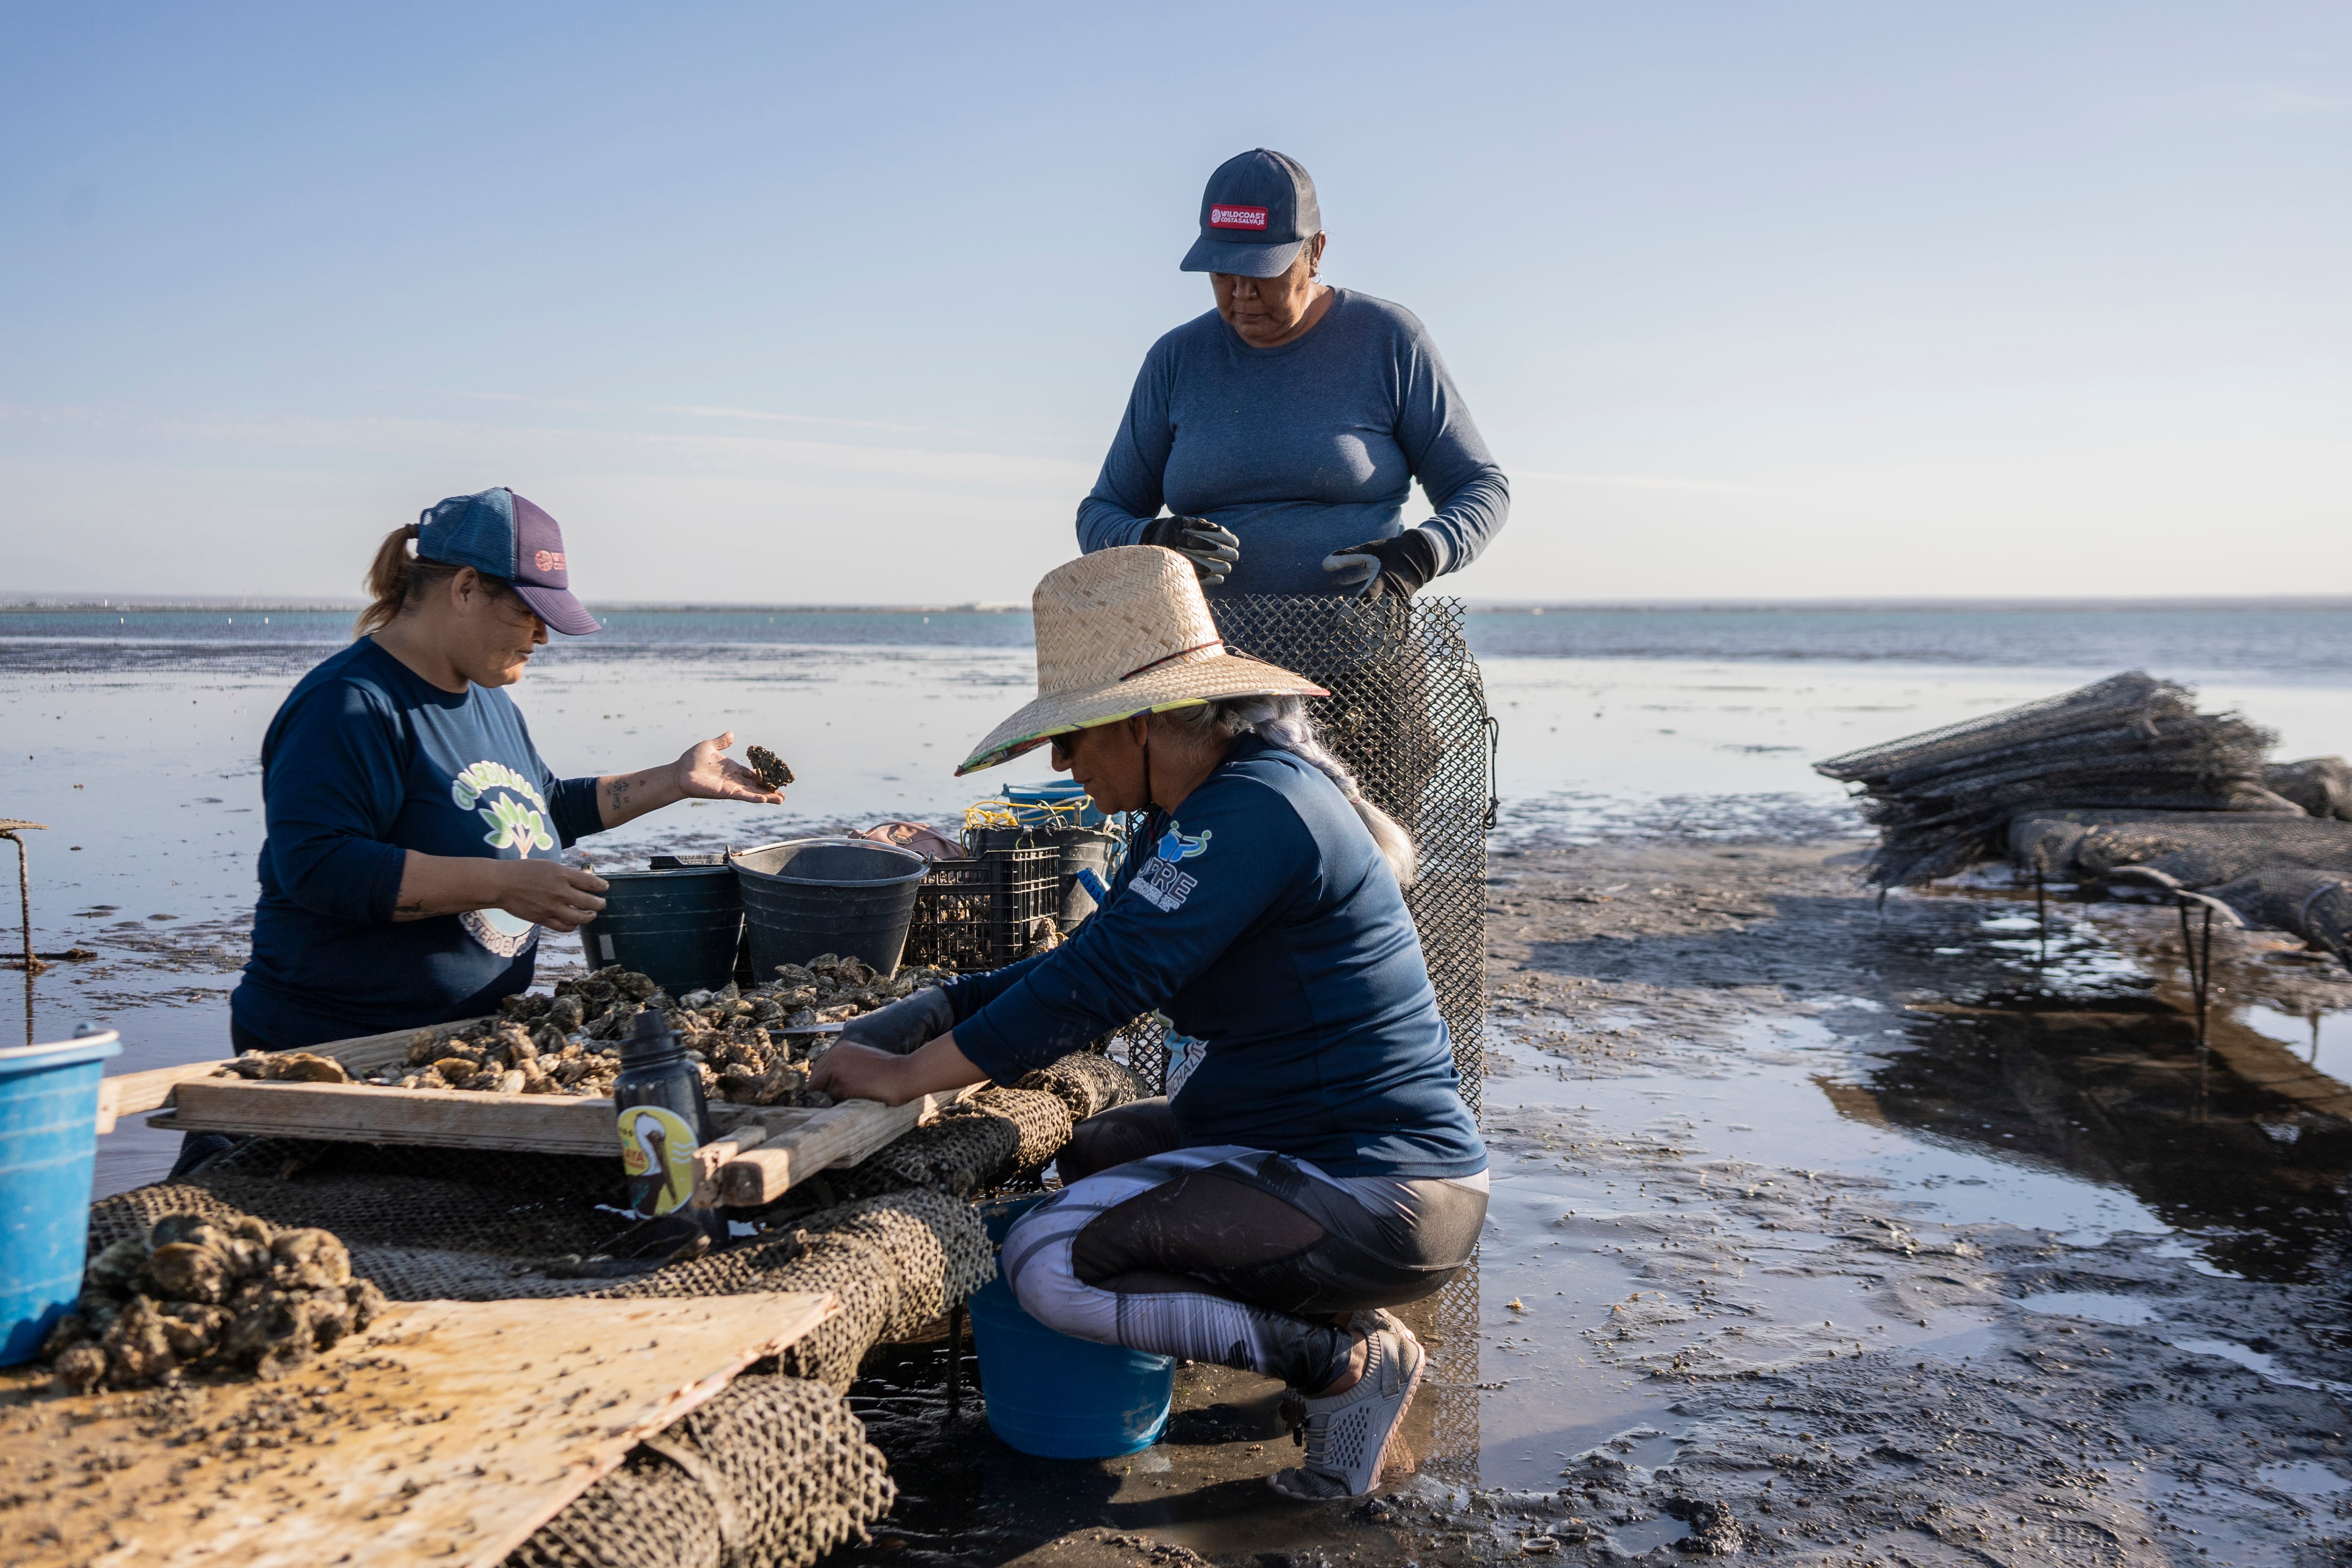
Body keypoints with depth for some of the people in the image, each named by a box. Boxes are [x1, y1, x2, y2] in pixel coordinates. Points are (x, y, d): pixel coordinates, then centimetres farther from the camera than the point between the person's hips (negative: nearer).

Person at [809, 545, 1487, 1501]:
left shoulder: (1253, 812, -21)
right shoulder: (1200, 812, 11)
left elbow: (1100, 984, -24)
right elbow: (1095, 961, 17)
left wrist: (908, 1074, -14)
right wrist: (930, 1010, 4)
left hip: (1383, 1202, -10)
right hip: (1302, 1143, 10)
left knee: (1047, 1262, -14)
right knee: (1077, 1156, 23)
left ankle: (1343, 1361, -3)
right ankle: (1322, 1325, 13)